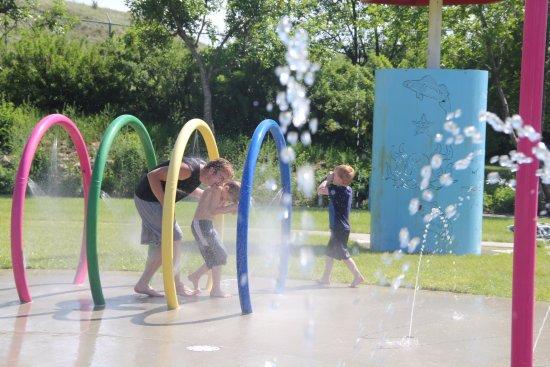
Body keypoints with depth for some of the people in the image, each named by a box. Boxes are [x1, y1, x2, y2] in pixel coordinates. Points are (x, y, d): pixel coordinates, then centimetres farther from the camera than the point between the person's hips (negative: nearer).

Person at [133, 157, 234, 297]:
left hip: (158, 199, 10)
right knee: (174, 238, -11)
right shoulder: (188, 169, -27)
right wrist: (165, 205, -27)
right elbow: (153, 175, -28)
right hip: (148, 198, -10)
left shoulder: (200, 168, 3)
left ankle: (142, 284, 14)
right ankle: (177, 285, -2)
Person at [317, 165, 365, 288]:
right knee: (329, 253, 15)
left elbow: (320, 190, -21)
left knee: (343, 254, -4)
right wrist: (329, 180, 8)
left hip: (340, 228, -10)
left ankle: (358, 276, -2)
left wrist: (328, 179, -8)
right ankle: (326, 278, 21)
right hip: (339, 228, 10)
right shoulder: (347, 189, 7)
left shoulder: (338, 190, -21)